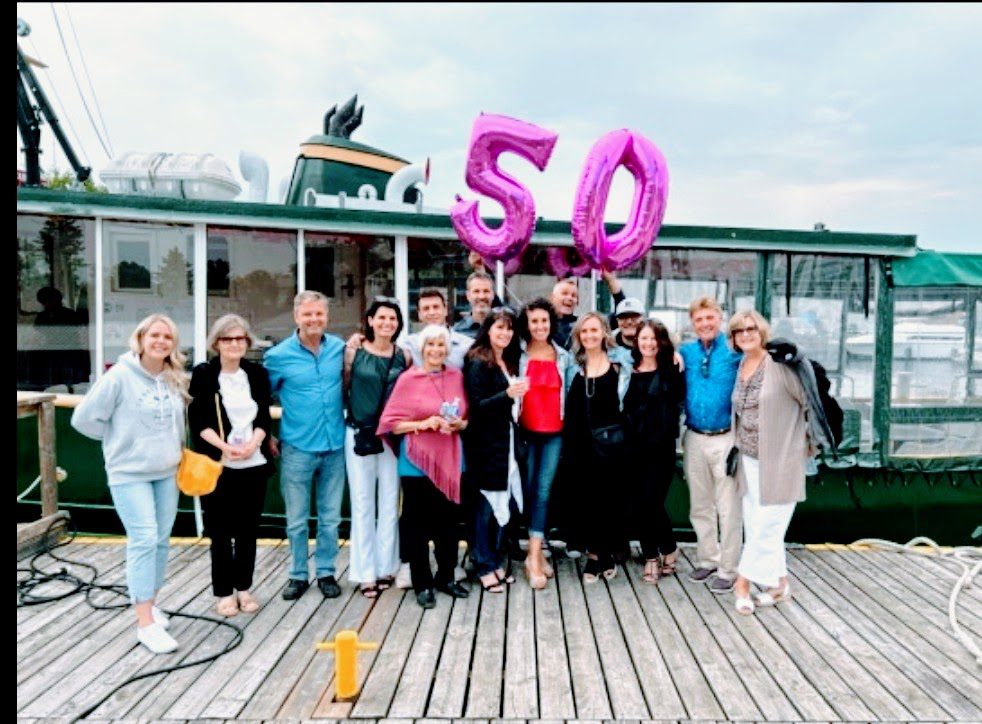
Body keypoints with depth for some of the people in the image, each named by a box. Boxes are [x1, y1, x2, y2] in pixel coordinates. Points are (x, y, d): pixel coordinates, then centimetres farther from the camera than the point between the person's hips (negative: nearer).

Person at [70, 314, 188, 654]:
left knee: (162, 540, 12)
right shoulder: (120, 376, -15)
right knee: (144, 539, -11)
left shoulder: (175, 379, 2)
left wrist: (170, 447, 6)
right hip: (129, 473, -6)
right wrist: (122, 439, -5)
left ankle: (148, 602, 30)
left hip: (167, 472, 6)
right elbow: (84, 418, -11)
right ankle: (145, 623, -4)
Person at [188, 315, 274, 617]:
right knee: (220, 530, 4)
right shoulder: (203, 374, 0)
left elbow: (264, 417, 6)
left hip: (254, 464, 3)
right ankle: (224, 592, 17)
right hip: (217, 465, -2)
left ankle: (244, 588, 22)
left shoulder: (258, 373, 8)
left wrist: (252, 443, -12)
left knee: (248, 528, 9)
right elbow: (197, 420, -5)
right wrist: (224, 446, -17)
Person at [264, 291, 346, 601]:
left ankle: (326, 572, 27)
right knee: (297, 520, 9)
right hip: (297, 448, -2)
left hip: (335, 446, 2)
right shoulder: (278, 355, -6)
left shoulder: (340, 348, 1)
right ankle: (298, 575, 26)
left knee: (330, 517, 12)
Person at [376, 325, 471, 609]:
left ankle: (446, 577, 28)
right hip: (418, 461, -3)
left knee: (449, 521, 10)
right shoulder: (408, 378, -5)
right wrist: (423, 424, -19)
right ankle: (423, 584, 17)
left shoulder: (457, 376, 6)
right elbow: (392, 423, -6)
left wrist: (460, 424, -7)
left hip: (450, 459, 4)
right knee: (417, 523, 3)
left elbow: (468, 417, 14)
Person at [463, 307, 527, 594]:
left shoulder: (510, 362, 14)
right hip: (486, 444, -7)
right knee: (486, 505, -1)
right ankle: (485, 567, 10)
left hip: (507, 441, 7)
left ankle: (496, 561, 22)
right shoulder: (478, 363, -8)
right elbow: (476, 405, -16)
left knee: (504, 503, 9)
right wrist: (508, 394, -26)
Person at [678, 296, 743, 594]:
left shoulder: (735, 350, -7)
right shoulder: (685, 352, 6)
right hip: (695, 438, 5)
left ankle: (727, 570, 12)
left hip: (726, 438, -4)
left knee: (728, 508, 0)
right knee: (700, 506, 15)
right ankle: (707, 560, 30)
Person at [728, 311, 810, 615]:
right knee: (756, 524, 10)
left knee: (767, 524, -1)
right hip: (749, 459, 7)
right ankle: (779, 583, 24)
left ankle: (743, 582, 11)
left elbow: (810, 401, -9)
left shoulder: (780, 364, -13)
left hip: (779, 459, -7)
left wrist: (811, 441, -5)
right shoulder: (740, 366, 7)